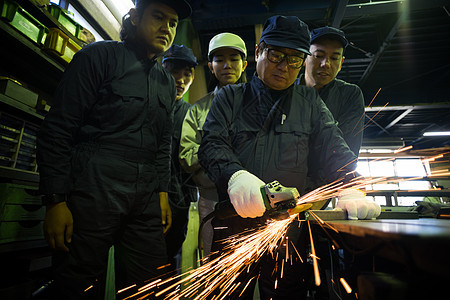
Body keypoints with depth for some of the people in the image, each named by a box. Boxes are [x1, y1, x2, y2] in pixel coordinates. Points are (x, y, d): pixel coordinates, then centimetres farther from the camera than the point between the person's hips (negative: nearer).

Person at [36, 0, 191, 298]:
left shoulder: (167, 83, 17)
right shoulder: (100, 56, 1)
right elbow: (57, 129, -5)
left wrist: (162, 192, 9)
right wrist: (56, 200, -11)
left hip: (146, 201, 5)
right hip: (94, 189, -4)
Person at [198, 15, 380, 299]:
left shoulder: (310, 101, 14)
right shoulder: (230, 97, 8)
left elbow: (335, 148, 6)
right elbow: (212, 143, -5)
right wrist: (234, 175, -27)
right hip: (233, 228, 0)